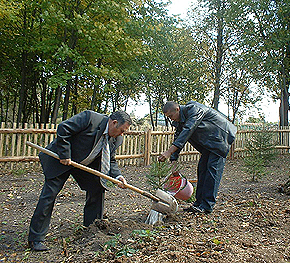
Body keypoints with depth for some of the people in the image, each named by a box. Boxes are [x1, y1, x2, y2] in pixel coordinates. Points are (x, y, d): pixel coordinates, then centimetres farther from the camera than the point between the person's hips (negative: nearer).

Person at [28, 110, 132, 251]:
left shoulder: (116, 139, -6)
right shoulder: (89, 117, -26)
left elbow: (110, 161, 3)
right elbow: (62, 129, -25)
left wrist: (117, 176, -16)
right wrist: (64, 155, -24)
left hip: (85, 164, 6)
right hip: (60, 160, -6)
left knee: (97, 189, 2)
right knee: (49, 194, -5)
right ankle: (35, 239, 10)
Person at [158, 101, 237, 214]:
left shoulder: (193, 109, -27)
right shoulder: (179, 120, 1)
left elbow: (188, 131, -38)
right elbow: (178, 138, 5)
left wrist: (169, 151, -43)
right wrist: (173, 160, -4)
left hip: (220, 138, -9)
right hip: (208, 142, 9)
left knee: (213, 168, -13)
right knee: (202, 168, 4)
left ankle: (207, 205, -10)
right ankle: (199, 202, 9)